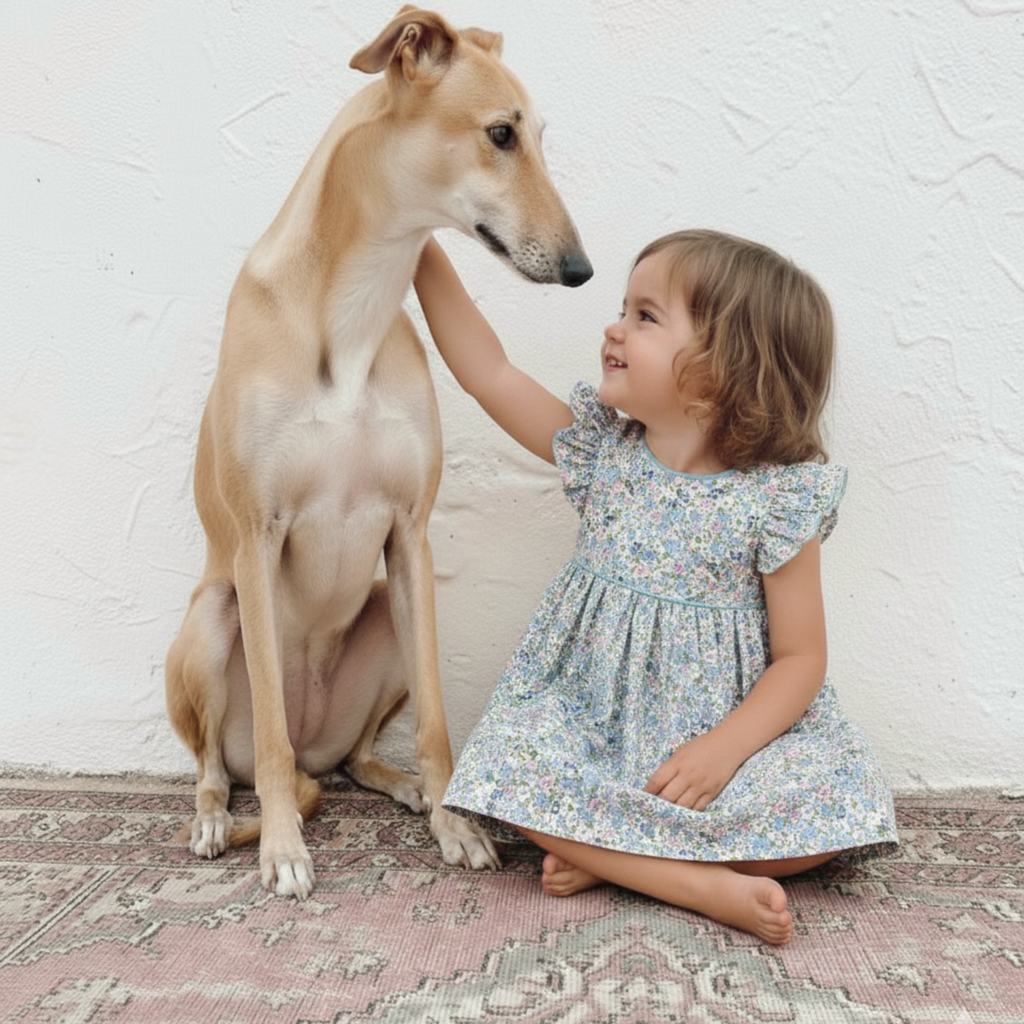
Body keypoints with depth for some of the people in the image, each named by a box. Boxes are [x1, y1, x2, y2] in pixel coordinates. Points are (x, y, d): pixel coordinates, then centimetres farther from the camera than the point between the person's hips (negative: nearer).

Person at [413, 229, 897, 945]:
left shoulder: (778, 498, -13)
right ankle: (708, 885, -22)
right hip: (591, 719, 2)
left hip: (728, 728, -1)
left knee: (840, 799, -25)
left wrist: (724, 748, -24)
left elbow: (801, 657, -10)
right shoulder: (603, 451, -1)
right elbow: (489, 373, -1)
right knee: (507, 769, -26)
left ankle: (609, 855, -18)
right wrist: (425, 254, -5)